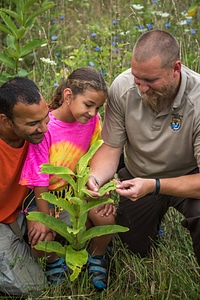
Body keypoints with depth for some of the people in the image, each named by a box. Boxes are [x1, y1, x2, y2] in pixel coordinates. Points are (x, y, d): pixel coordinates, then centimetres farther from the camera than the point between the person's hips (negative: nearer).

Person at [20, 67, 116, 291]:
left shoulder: (93, 121, -11)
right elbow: (39, 178, -19)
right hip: (44, 193, -3)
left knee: (106, 217, -21)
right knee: (42, 240, -24)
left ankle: (96, 257, 11)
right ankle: (54, 260, 14)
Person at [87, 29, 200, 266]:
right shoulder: (122, 87, -22)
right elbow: (111, 148, -13)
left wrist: (153, 186, -44)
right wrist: (95, 177, -34)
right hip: (138, 176, 4)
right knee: (136, 249, 17)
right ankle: (153, 218, 48)